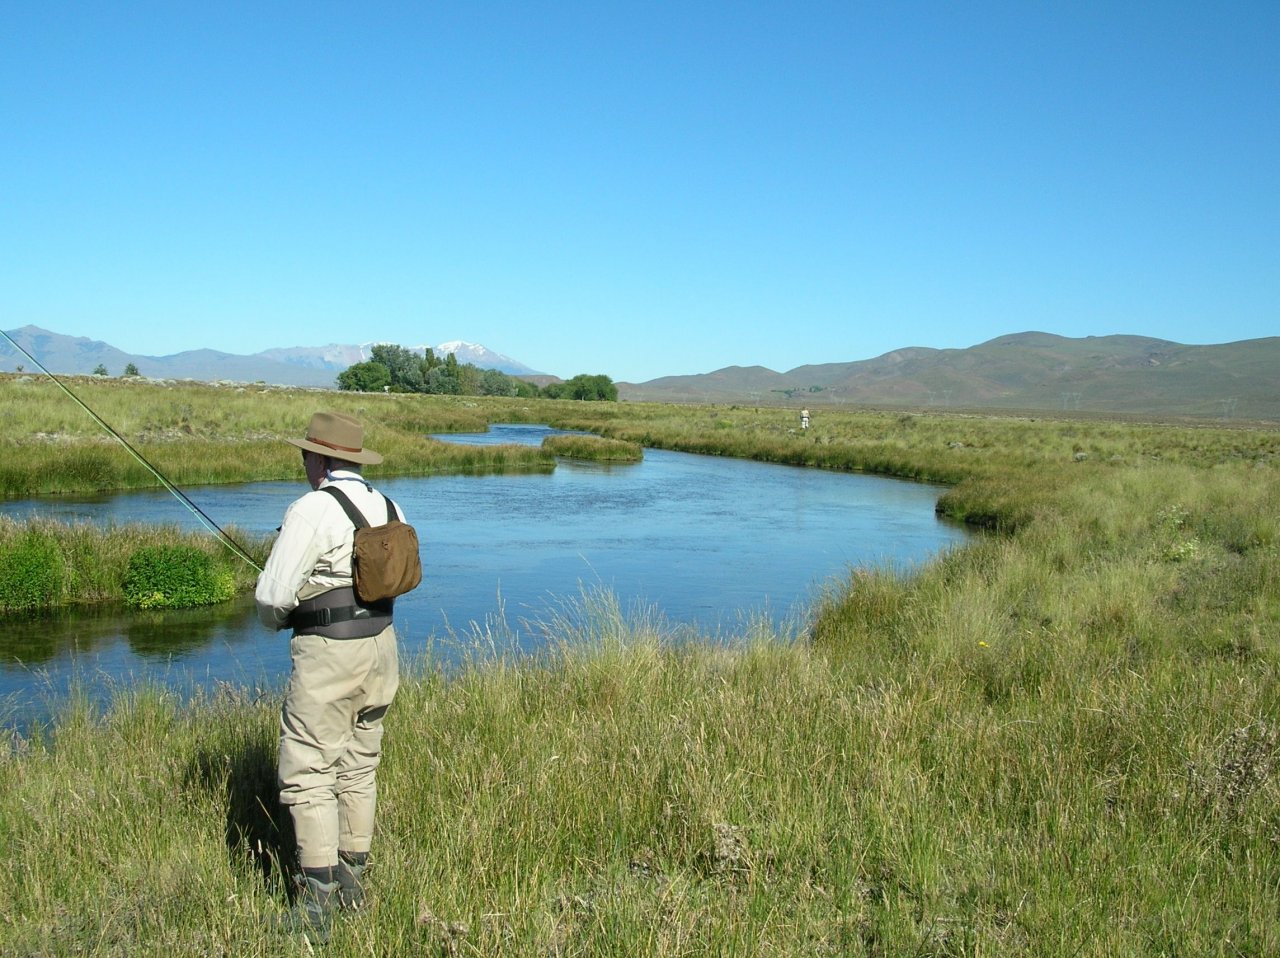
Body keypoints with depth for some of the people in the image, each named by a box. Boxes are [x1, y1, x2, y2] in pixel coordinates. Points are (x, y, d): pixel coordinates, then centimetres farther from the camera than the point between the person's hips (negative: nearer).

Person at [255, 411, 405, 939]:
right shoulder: (389, 508, 6)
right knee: (358, 767, 17)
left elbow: (273, 594, -14)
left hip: (327, 655, -8)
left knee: (307, 773, 1)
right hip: (380, 645, 8)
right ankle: (352, 880, 28)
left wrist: (278, 617, 9)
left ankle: (316, 904, 4)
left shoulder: (312, 509, -15)